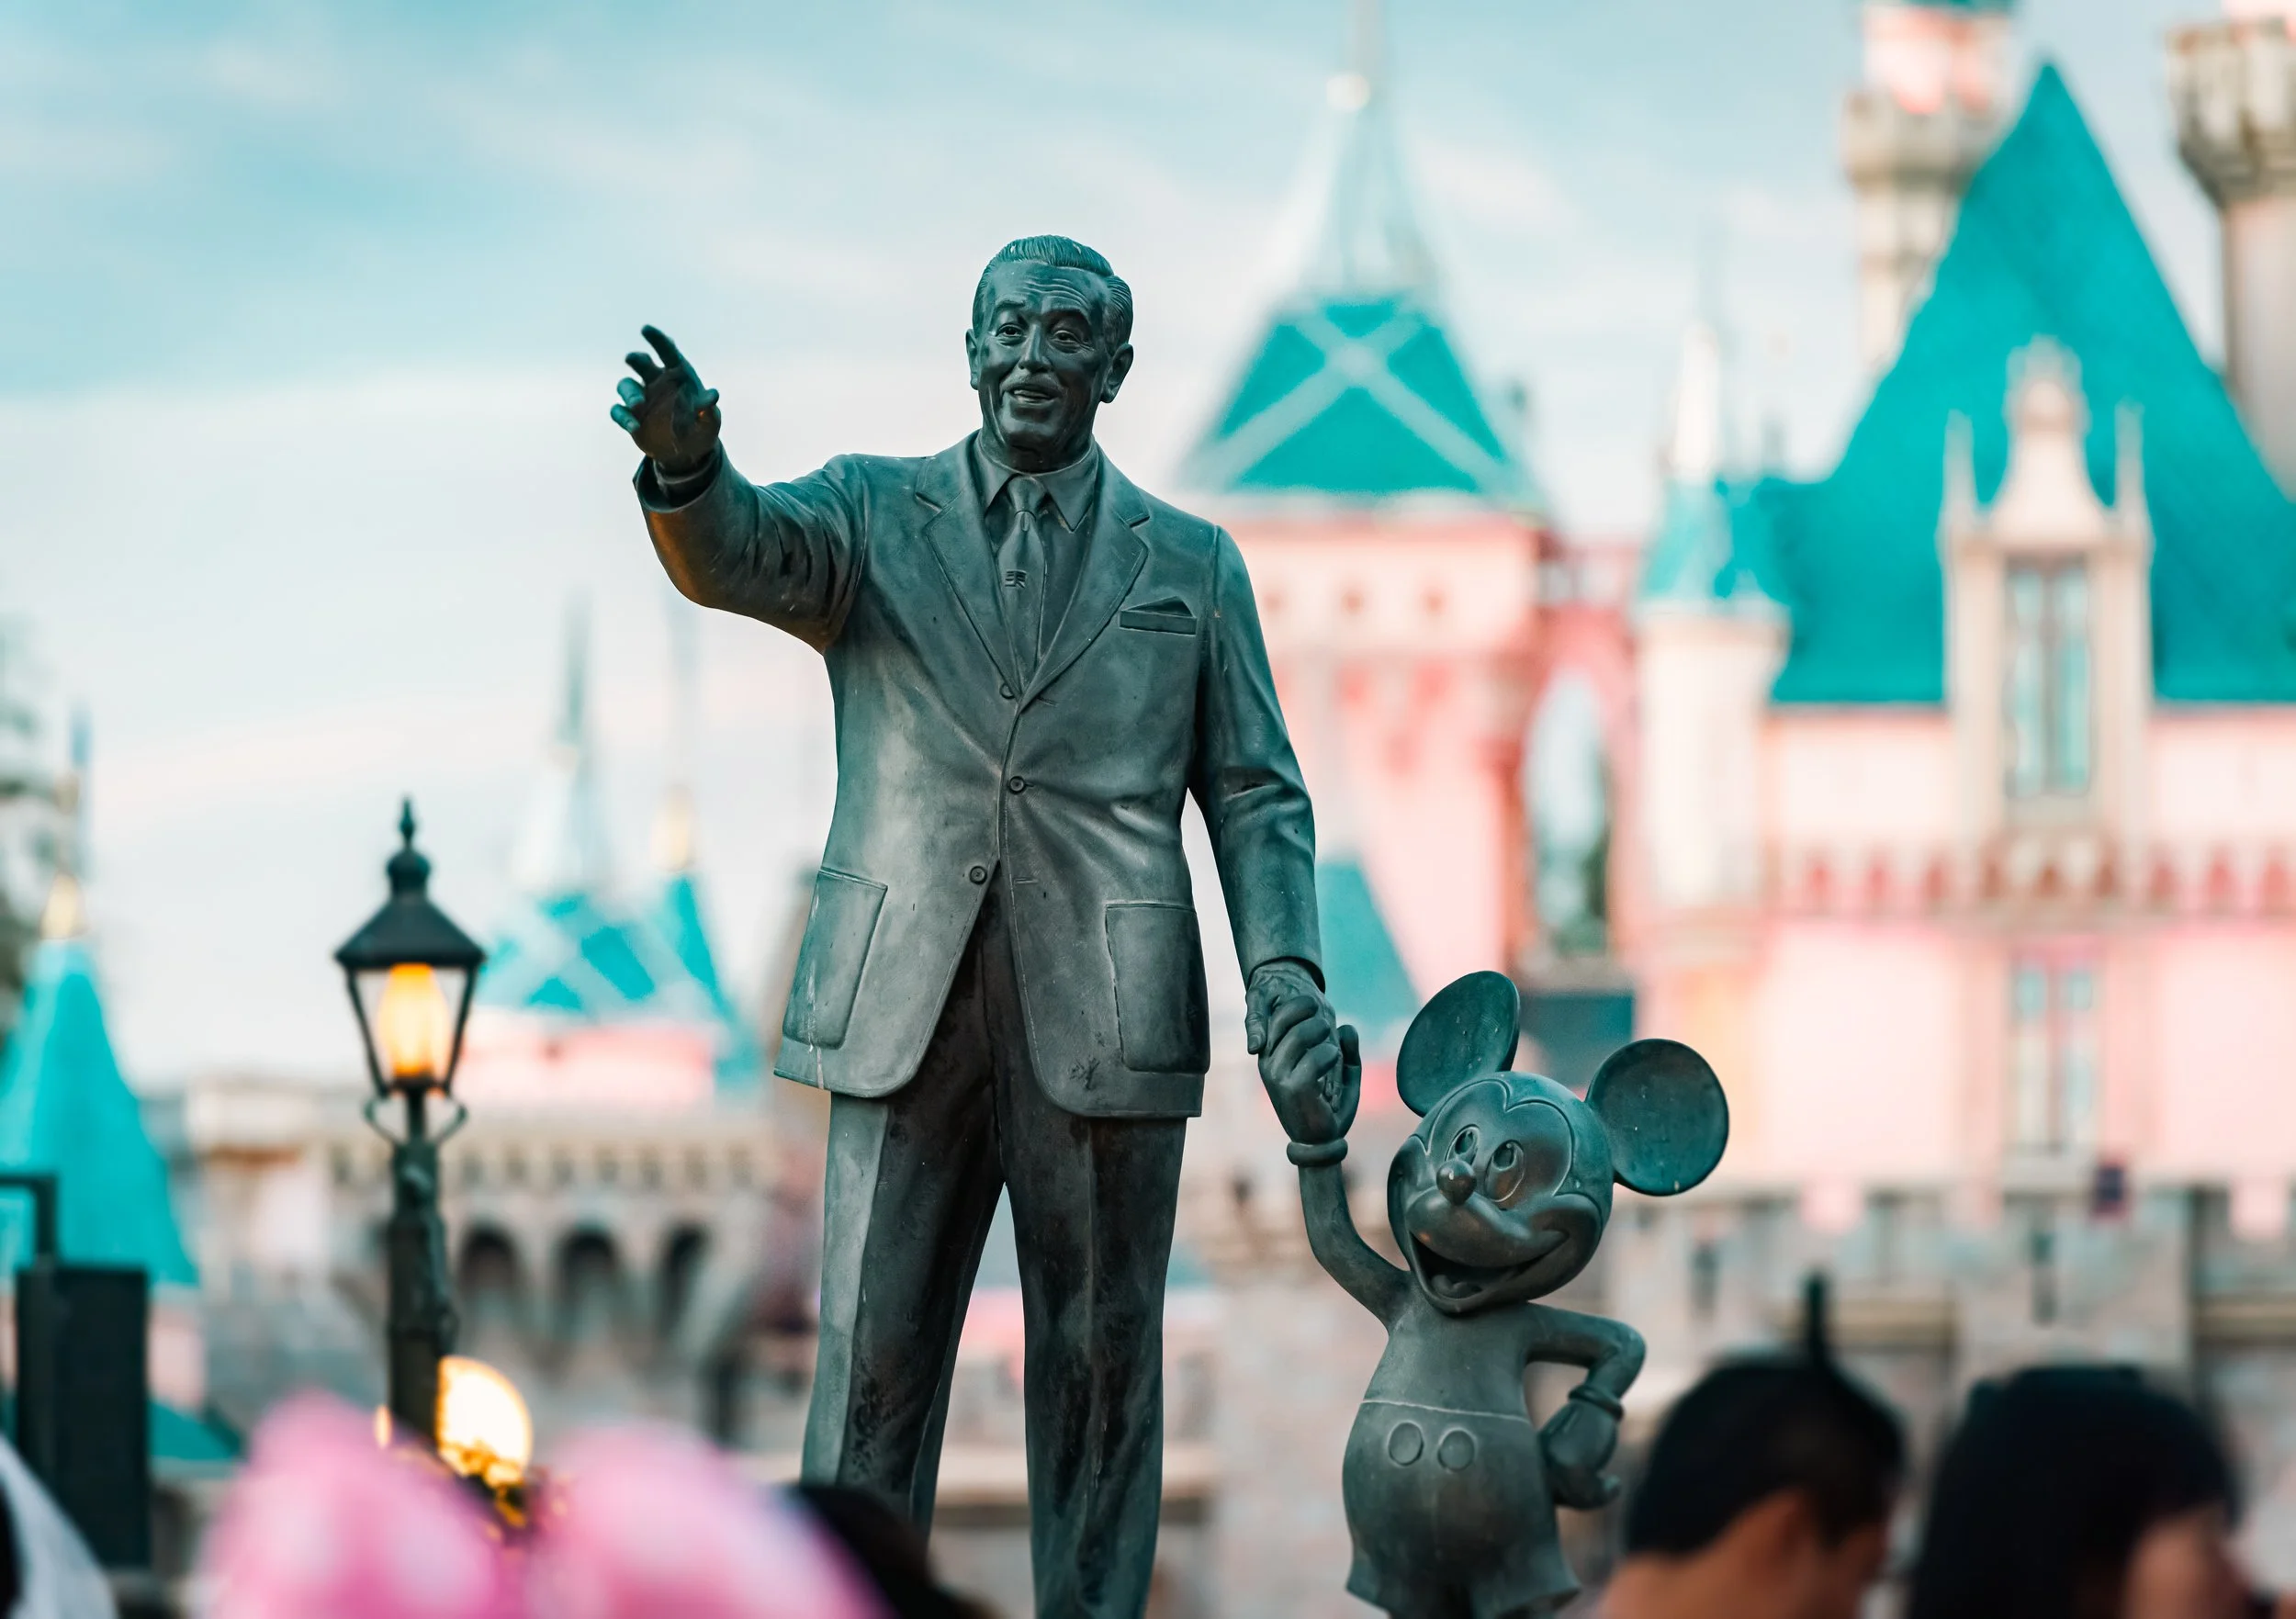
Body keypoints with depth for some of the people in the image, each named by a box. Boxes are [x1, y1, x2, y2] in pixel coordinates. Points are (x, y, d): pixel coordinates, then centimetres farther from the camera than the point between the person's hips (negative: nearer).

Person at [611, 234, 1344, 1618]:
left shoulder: (1192, 565, 13)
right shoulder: (872, 513, 10)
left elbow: (1258, 793, 12)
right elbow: (740, 557, -11)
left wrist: (1286, 971, -5)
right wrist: (687, 469, -34)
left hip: (1103, 1023, 1)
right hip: (903, 1010, -1)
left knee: (1100, 1366, 4)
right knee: (872, 1360, -1)